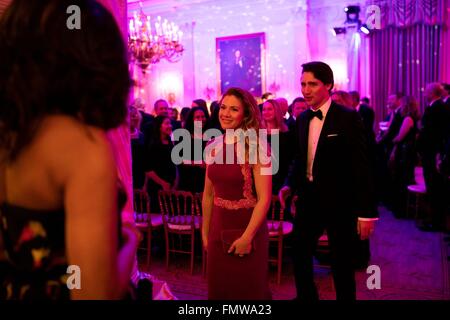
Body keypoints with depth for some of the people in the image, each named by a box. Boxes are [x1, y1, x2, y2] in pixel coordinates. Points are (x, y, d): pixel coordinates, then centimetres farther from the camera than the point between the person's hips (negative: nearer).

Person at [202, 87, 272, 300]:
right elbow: (208, 194, 8)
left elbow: (264, 199, -17)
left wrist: (247, 236, -18)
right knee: (219, 288, 18)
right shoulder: (214, 146, 2)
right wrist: (205, 232, 9)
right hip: (218, 230, 5)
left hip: (247, 229, -5)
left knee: (248, 290, 11)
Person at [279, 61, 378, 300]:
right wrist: (290, 185, -2)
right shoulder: (303, 118, 6)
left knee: (341, 264, 10)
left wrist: (366, 211, -15)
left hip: (339, 202, -5)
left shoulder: (348, 118, -12)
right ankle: (307, 296, 37)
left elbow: (361, 166, -14)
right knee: (299, 255, 14)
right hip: (309, 199, 6)